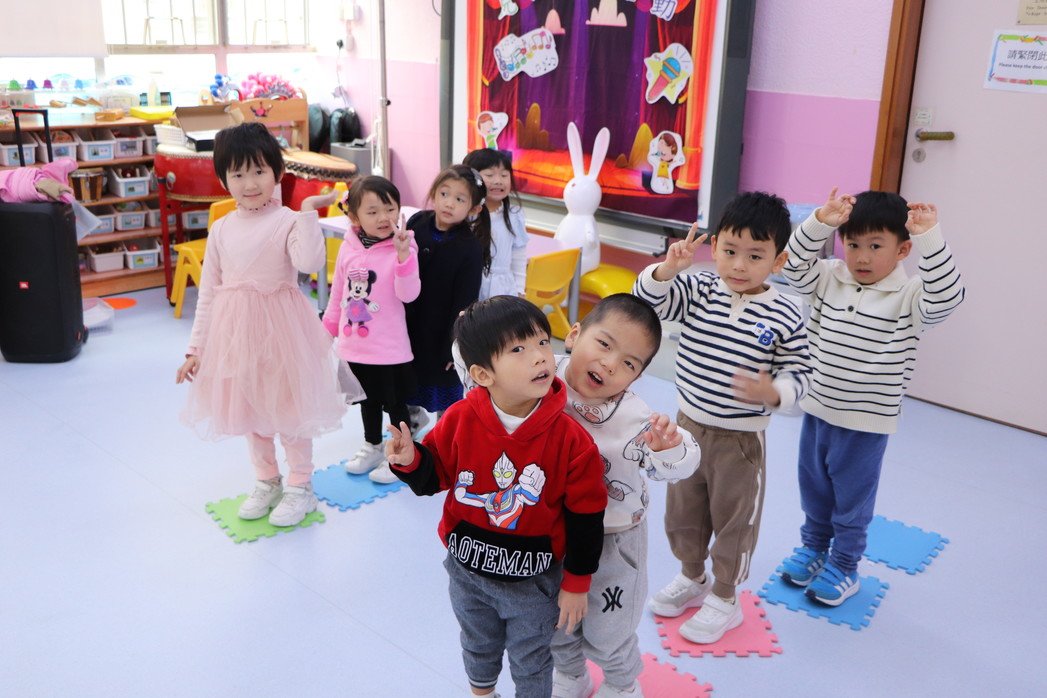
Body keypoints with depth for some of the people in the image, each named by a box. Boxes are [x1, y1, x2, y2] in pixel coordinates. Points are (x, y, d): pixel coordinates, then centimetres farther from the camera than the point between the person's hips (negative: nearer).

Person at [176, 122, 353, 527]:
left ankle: (300, 487, 25)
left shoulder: (287, 221, -10)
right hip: (235, 331, 5)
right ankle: (266, 481, 36)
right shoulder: (222, 229, 4)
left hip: (279, 327, -5)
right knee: (248, 408, 17)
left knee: (288, 407, 6)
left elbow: (310, 262, -31)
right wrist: (195, 347, 7)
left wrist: (308, 212, -29)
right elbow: (209, 292, 8)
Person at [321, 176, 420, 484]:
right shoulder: (348, 249, 0)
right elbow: (338, 294, 12)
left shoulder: (402, 249, -13)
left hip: (390, 348, -5)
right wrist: (328, 329, 17)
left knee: (395, 402, 9)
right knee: (368, 400, 22)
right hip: (354, 345, 5)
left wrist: (403, 254, -36)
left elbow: (408, 294, -25)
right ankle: (372, 447, 42)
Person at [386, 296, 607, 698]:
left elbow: (585, 517, -13)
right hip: (468, 572, 3)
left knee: (530, 662, 20)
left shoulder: (570, 438, -24)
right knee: (478, 647, 31)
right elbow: (433, 477, -3)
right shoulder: (460, 420, -19)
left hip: (534, 580, -3)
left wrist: (576, 585, -6)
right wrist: (410, 461, -26)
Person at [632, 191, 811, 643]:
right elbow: (648, 299, -18)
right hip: (689, 424, 4)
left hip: (742, 438, -3)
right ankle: (692, 578, 46)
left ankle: (724, 600, 33)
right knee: (682, 509, 21)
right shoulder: (698, 291, -8)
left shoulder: (784, 316, -14)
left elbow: (798, 372, -8)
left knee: (734, 518, 13)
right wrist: (668, 268, -36)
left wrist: (774, 392, -28)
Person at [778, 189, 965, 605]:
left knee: (852, 498, 11)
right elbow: (795, 267, -11)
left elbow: (946, 298, -31)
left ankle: (844, 566, 29)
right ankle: (813, 547, 42)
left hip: (866, 422, -4)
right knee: (813, 488, 21)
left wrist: (930, 238, -38)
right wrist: (819, 222, -23)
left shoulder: (908, 297, -14)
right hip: (817, 409, 5)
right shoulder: (829, 279, -1)